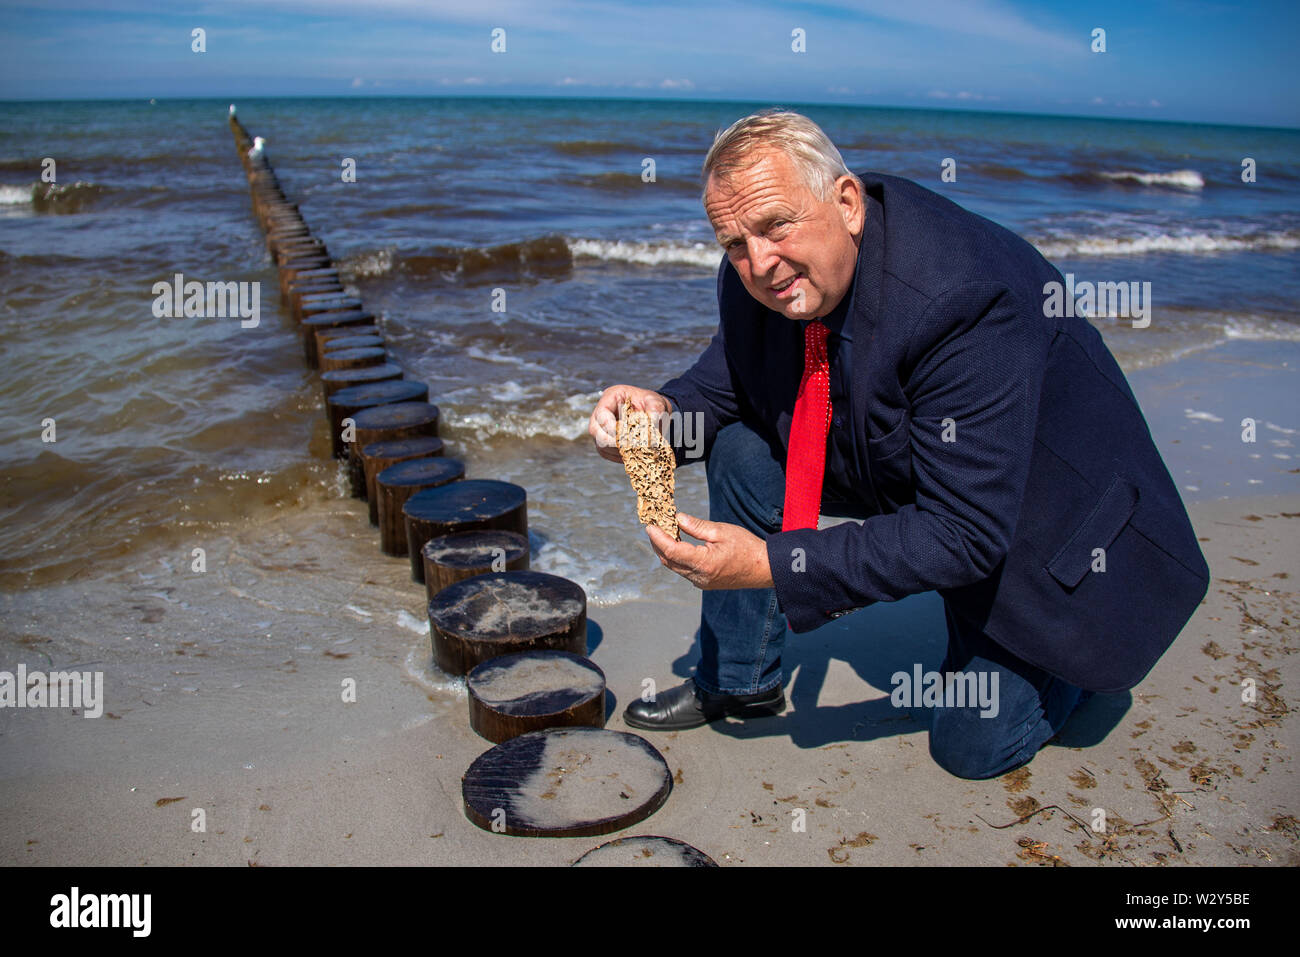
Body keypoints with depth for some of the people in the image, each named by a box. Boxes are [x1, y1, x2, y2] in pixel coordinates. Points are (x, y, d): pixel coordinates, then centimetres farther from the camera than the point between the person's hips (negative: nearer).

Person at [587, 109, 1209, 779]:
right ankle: (739, 682, 8)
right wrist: (666, 411, -24)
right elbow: (729, 379, 1)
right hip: (894, 466, 6)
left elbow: (964, 534, -37)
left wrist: (772, 564, -40)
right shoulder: (758, 276, -18)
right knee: (743, 449, -11)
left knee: (972, 745, -4)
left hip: (1024, 515, -5)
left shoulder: (965, 295, -38)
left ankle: (1074, 643, 28)